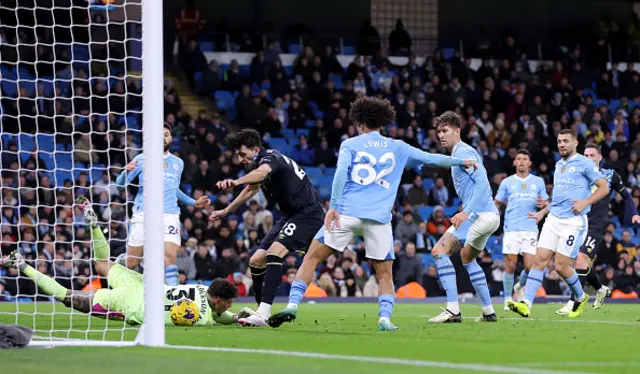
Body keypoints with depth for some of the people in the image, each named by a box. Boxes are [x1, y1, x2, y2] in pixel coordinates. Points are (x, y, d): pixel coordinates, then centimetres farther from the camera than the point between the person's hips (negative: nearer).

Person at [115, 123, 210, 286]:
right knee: (131, 264, 2)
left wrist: (194, 203, 23)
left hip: (169, 216, 2)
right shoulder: (142, 159, 5)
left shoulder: (178, 163, 16)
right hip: (143, 215, -2)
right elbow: (120, 183, 3)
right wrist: (126, 172, -18)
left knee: (170, 257, -19)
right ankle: (119, 261, 37)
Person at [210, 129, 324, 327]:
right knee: (256, 261, 6)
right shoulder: (262, 162, 12)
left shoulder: (270, 158, -17)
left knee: (273, 253, -28)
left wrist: (236, 182, -62)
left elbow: (261, 172, -43)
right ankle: (263, 312, 15)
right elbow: (251, 189, 33)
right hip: (291, 215, 10)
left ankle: (263, 313, -35)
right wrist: (226, 211, 43)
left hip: (307, 213, -10)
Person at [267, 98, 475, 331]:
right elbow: (431, 159, 23)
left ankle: (293, 305, -8)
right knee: (384, 274, 12)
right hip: (379, 219, 1)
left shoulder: (350, 145, 9)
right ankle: (385, 318, -7)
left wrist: (333, 206, -13)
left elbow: (341, 172, -7)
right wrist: (461, 161, 37)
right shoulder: (398, 148, 16)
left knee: (312, 257, 5)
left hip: (347, 213, -1)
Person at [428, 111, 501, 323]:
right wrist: (465, 213, 22)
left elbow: (482, 182, -21)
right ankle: (488, 312, 29)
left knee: (440, 250, -15)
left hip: (479, 215, -11)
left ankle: (453, 310, -22)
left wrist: (466, 212, -27)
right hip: (490, 216, 11)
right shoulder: (459, 153, 22)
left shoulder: (463, 152, -9)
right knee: (467, 258, 29)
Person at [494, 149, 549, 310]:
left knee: (529, 266, -8)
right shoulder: (507, 182, 10)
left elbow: (546, 204, 16)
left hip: (530, 229, 1)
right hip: (511, 229, -1)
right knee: (510, 265, -7)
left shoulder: (538, 182, 13)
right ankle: (508, 299, 7)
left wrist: (543, 204, -7)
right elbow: (496, 203, 14)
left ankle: (520, 287, 23)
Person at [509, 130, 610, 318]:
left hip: (573, 222, -7)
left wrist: (585, 203, -17)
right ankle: (526, 304, -16)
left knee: (561, 266, -8)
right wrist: (542, 212, 26)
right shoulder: (558, 165, 20)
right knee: (539, 260, -8)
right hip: (553, 219, 7)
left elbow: (604, 187, -5)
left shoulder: (584, 163, -2)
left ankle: (580, 297, 19)